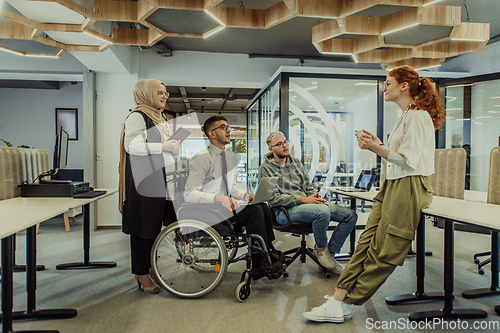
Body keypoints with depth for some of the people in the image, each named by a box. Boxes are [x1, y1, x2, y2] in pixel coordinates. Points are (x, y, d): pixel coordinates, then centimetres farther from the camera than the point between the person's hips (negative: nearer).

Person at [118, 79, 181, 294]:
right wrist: (163, 147, -19)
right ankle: (141, 274, 9)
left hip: (160, 178, 9)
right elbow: (132, 146, -18)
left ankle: (149, 268, 26)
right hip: (143, 180, -9)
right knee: (143, 225, -2)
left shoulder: (159, 118, 22)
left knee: (155, 223, 13)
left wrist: (174, 147, 14)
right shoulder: (137, 116, -7)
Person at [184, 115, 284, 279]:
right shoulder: (201, 158, -11)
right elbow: (189, 194, -18)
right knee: (254, 210, -23)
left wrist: (245, 195, 0)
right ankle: (262, 262, -10)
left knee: (263, 207, -14)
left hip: (227, 208, 8)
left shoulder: (232, 157, 13)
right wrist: (219, 198, -30)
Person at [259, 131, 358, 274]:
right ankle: (321, 248, -7)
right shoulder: (266, 169, -2)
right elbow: (274, 199, -11)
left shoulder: (296, 163, 19)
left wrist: (315, 198, -4)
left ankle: (329, 254, 3)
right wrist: (303, 199, -18)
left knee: (351, 215, -5)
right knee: (323, 212, -35)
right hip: (285, 210, -7)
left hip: (307, 203, 7)